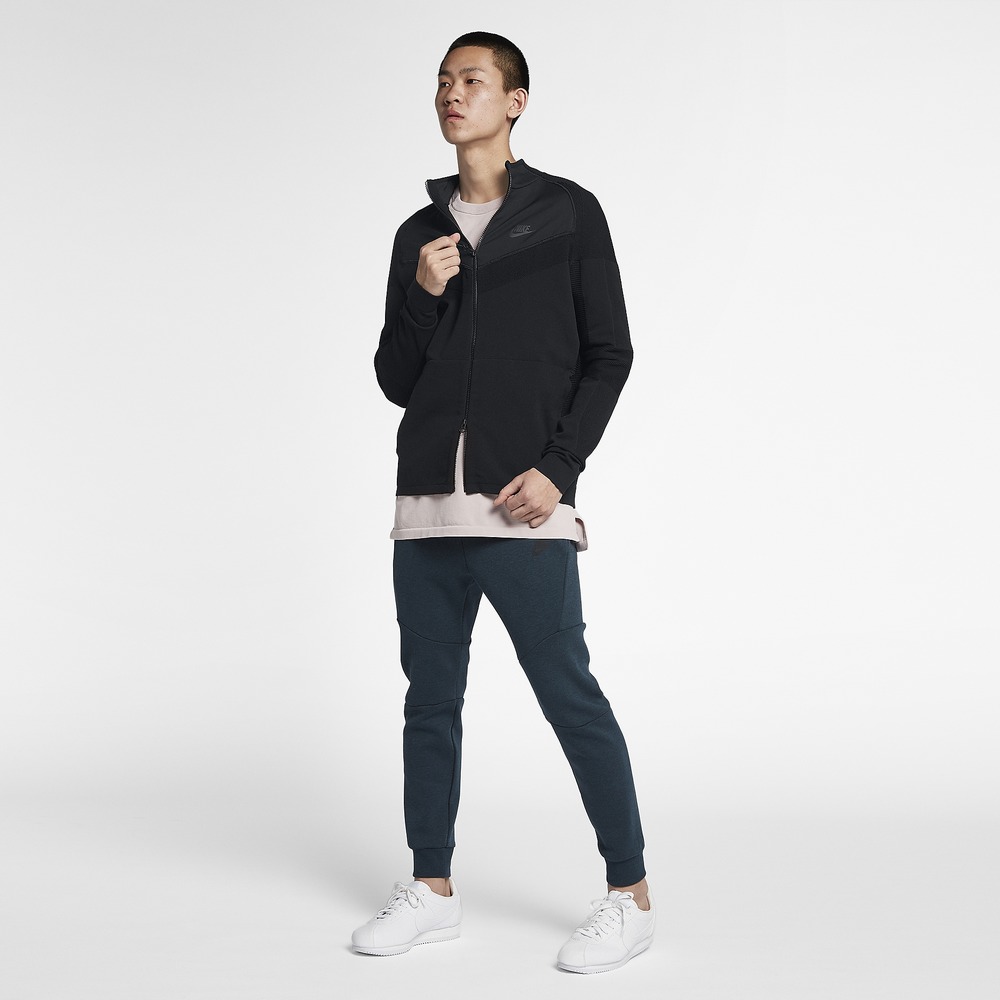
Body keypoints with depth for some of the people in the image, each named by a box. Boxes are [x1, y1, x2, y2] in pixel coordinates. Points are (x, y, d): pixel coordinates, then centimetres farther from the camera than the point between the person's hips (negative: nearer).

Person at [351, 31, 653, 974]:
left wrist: (557, 467, -10)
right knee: (431, 699, 9)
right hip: (425, 508, 5)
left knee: (570, 698, -4)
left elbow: (608, 356, 0)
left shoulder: (568, 214, 4)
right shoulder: (419, 235, 15)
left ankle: (631, 896, 8)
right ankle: (432, 890, 22)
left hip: (522, 511, -5)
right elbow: (393, 380, 14)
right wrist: (422, 295, -3)